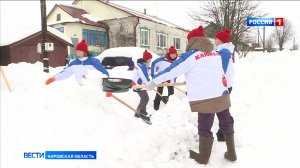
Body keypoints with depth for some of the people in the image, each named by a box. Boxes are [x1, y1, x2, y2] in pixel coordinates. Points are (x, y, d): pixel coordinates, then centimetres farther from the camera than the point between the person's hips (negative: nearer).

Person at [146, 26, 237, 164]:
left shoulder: (191, 55, -7)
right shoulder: (216, 54, 12)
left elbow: (171, 70, -6)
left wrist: (154, 81, 3)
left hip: (206, 98, -6)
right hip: (222, 95, 6)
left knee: (204, 128, 8)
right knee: (226, 124, 19)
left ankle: (203, 158, 22)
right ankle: (231, 153, 31)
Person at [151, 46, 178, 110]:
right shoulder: (162, 59, -18)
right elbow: (153, 64, -9)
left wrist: (173, 82, -2)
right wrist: (153, 74, -10)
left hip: (169, 79, 4)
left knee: (171, 92, 11)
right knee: (159, 93, 0)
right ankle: (156, 107, 11)